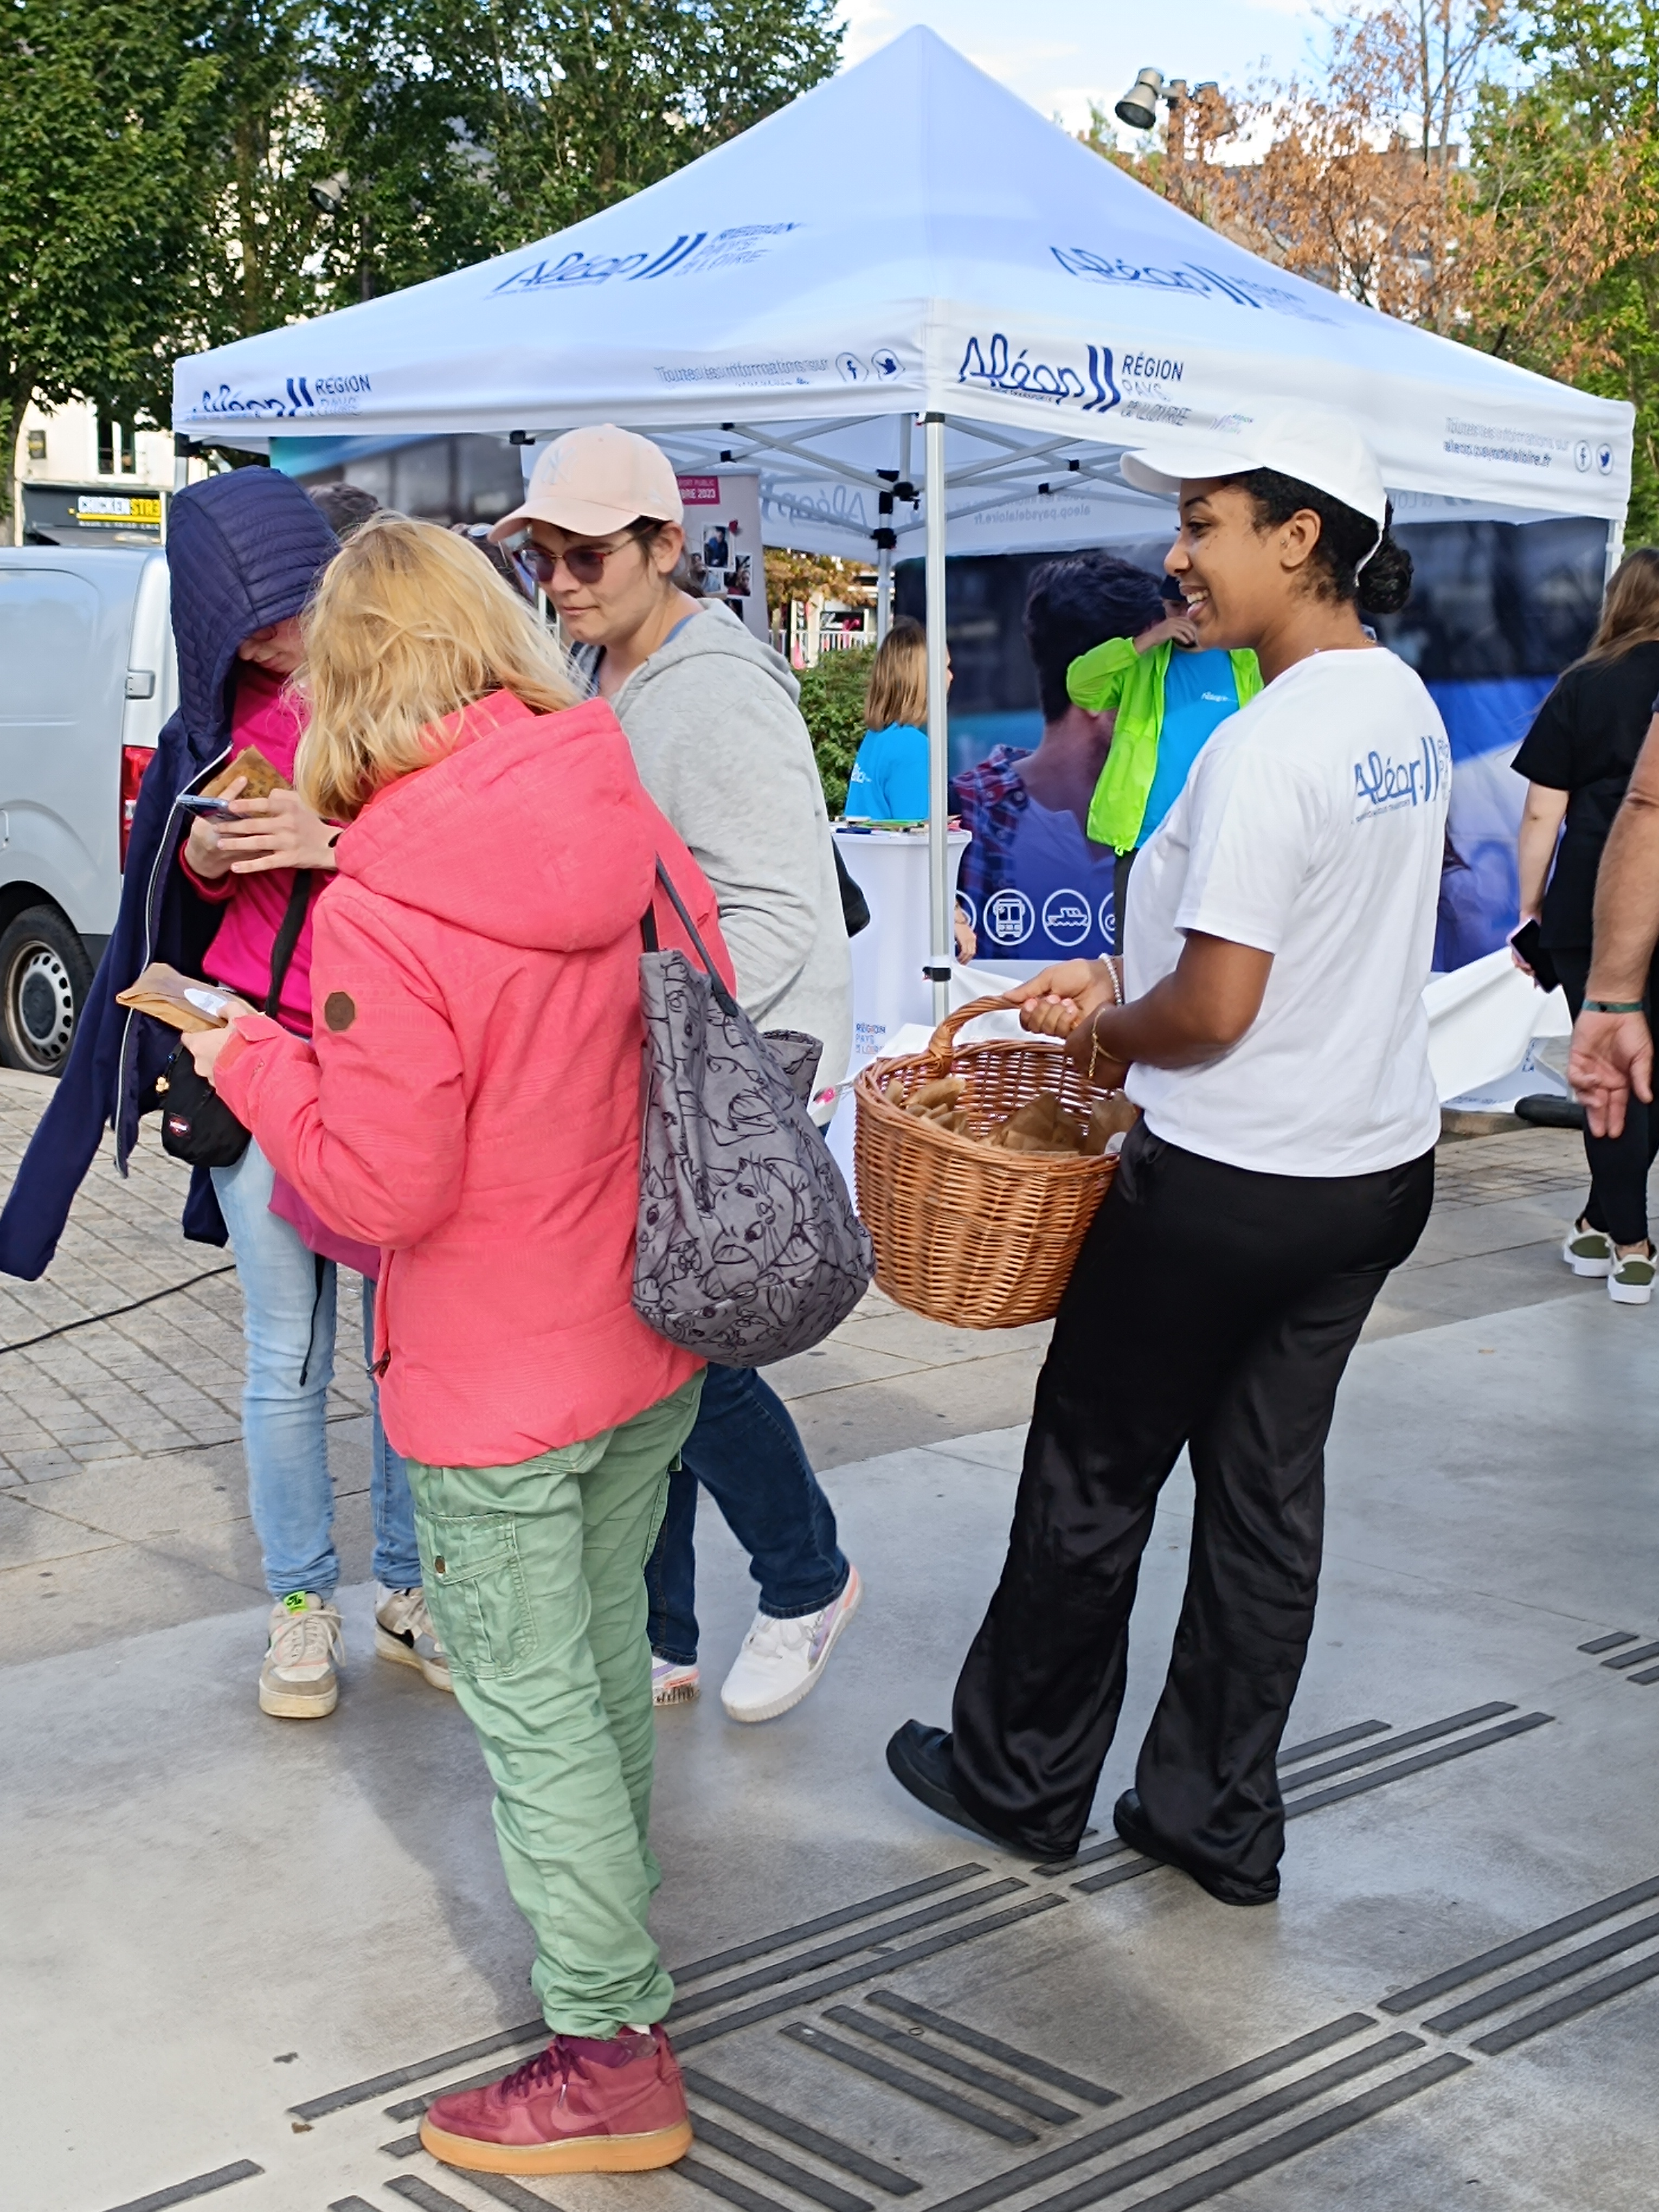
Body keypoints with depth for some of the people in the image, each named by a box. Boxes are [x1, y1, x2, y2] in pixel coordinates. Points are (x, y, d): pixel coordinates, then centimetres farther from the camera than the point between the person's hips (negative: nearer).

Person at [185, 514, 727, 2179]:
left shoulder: (379, 915, -24)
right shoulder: (639, 837, -5)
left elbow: (377, 1190, -21)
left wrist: (248, 1060, -7)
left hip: (499, 1393, -7)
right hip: (655, 1350, 7)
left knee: (529, 1702, 8)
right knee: (606, 1648, 24)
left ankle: (614, 2050, 19)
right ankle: (611, 1905, 45)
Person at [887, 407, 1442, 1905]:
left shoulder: (1268, 747, -23)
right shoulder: (1406, 711, 6)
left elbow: (1216, 1010, -24)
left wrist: (1107, 1040, -4)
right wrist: (1118, 986, 12)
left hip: (1233, 1187, -8)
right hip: (1379, 1168, 9)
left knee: (1094, 1483, 10)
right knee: (1267, 1488, 15)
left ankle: (1021, 1779, 27)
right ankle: (1221, 1819, 26)